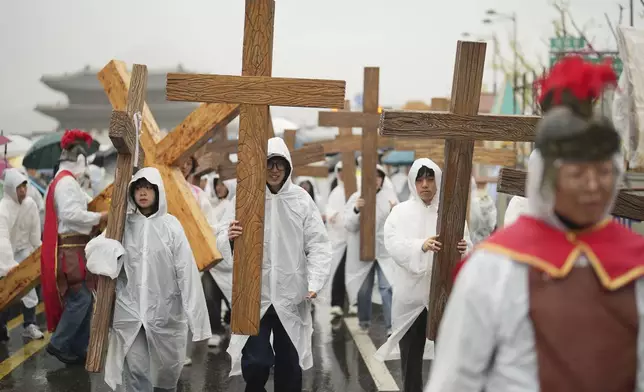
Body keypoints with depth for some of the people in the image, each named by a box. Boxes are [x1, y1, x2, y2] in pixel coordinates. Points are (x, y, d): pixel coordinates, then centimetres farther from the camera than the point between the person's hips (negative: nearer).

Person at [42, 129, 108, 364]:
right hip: (70, 249, -11)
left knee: (84, 298, 11)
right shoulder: (67, 182, -15)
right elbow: (71, 214, -25)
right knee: (80, 298, -10)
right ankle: (58, 344, -3)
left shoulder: (62, 181, 19)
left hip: (73, 247, 11)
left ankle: (78, 348, 15)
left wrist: (92, 224, 11)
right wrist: (99, 217, -16)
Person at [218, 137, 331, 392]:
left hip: (291, 295, 1)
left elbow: (318, 244, 1)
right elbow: (222, 241, -5)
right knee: (255, 362, -3)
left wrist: (315, 282, -11)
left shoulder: (301, 199, 0)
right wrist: (229, 238, -28)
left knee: (290, 362, 11)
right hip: (254, 294, -1)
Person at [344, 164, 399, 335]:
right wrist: (356, 210, -26)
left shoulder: (389, 196, 1)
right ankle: (364, 320, 33)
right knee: (363, 289, 12)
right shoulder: (356, 197, -4)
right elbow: (349, 225, -9)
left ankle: (392, 326, -9)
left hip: (386, 251, 0)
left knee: (388, 287, -11)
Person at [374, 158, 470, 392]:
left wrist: (463, 249, -28)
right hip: (412, 293, 1)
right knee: (411, 353, 11)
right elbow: (393, 244, -13)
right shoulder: (401, 211, 2)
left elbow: (467, 247, -3)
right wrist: (421, 245, -31)